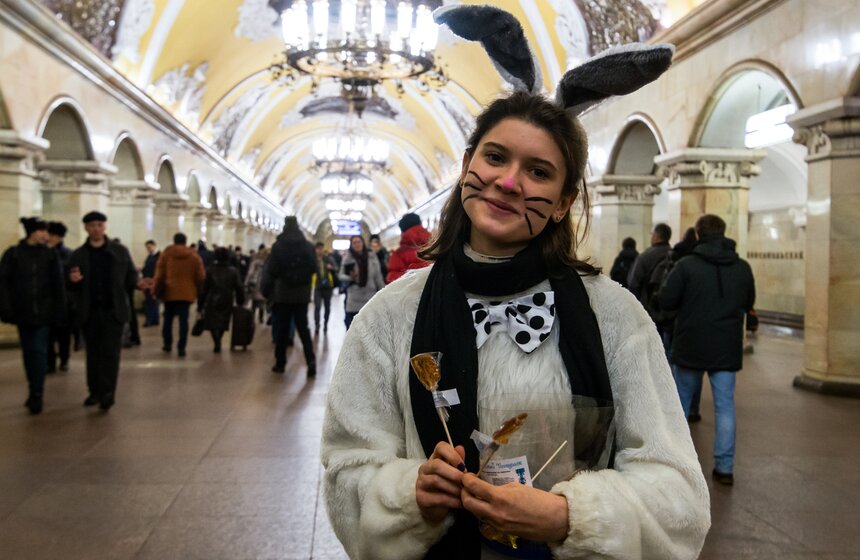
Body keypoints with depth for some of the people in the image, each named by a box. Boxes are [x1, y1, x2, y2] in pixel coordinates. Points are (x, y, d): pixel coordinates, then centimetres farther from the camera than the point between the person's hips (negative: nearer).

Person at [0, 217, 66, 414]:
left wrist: (59, 312, -6)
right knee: (28, 352, 11)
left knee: (39, 351, -6)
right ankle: (34, 390, 24)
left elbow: (58, 285, -1)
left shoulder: (51, 255, 1)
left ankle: (37, 394, -3)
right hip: (23, 312, 2)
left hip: (44, 312, -1)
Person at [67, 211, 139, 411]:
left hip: (113, 310, -2)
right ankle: (95, 392, 20)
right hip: (89, 311, 2)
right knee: (93, 353, 10)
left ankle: (107, 392, -7)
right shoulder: (78, 255, 7)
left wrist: (139, 283, -15)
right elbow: (71, 287, 8)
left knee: (110, 352, -7)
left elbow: (130, 276, 7)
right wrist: (73, 280, -15)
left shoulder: (120, 251, 5)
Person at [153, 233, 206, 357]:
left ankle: (167, 344, 24)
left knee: (168, 318, 17)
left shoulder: (166, 253, 2)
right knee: (183, 320, -2)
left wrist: (157, 290, 9)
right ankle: (181, 347, -8)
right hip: (187, 292, -1)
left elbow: (159, 274, 1)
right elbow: (201, 276, 1)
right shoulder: (194, 256, 4)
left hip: (169, 291, 1)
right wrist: (198, 291, 14)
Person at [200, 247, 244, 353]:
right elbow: (239, 288, 0)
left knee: (213, 324, 2)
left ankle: (217, 344, -15)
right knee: (222, 324, 15)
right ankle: (218, 343, 23)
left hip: (212, 301, -2)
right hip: (227, 303, 2)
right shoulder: (233, 271, 1)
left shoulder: (209, 270, -2)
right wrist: (240, 302, 8)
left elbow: (204, 288, -1)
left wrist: (201, 304, 3)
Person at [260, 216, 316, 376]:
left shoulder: (278, 246, -7)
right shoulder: (308, 246, 2)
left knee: (281, 329, 7)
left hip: (282, 293, -2)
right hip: (302, 294, 2)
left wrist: (266, 290, 4)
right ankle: (311, 360, -10)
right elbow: (313, 268, 6)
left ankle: (280, 363, 11)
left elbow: (271, 271, -8)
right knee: (303, 328, 6)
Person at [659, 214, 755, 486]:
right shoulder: (743, 267, 1)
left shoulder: (686, 265, -12)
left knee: (682, 401, 15)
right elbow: (748, 303, 12)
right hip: (727, 348, 2)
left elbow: (666, 301, -11)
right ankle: (724, 467, 4)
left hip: (691, 346, -2)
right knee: (725, 405, 6)